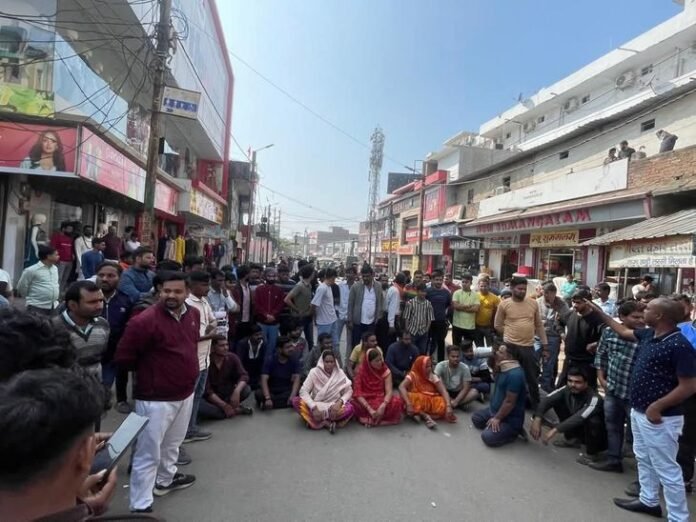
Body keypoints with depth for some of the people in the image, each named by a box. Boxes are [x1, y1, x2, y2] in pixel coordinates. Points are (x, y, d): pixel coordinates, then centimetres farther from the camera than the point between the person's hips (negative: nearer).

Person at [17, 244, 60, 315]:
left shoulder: (55, 268, 10)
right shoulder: (31, 270, -12)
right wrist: (30, 299, 5)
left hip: (53, 307, 7)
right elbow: (21, 287, -4)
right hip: (37, 307, -7)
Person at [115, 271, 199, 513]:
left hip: (186, 392, 7)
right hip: (156, 398, -7)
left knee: (172, 443, 27)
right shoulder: (145, 320, -22)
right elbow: (123, 357, -14)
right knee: (148, 453, 4)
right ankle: (141, 505, 19)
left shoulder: (193, 314, 0)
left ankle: (165, 480, 50)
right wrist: (148, 370, -1)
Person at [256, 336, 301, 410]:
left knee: (298, 394, -30)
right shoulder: (270, 359, -14)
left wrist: (293, 395, -36)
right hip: (271, 390, -3)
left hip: (286, 390, 3)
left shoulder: (294, 361, -7)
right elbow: (264, 380, -23)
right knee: (259, 394, -32)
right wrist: (268, 398, -38)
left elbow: (296, 379, -17)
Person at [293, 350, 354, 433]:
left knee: (349, 408, -31)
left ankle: (317, 422, -23)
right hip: (316, 407, 0)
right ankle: (327, 423, -27)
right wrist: (314, 408, -28)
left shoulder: (340, 373, -5)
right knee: (296, 401, -28)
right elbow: (303, 391, -15)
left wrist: (339, 402, -26)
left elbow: (349, 391, -6)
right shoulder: (314, 372, -9)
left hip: (333, 407, 0)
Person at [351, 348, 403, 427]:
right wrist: (370, 409, -28)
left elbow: (389, 391, -16)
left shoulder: (385, 370, -7)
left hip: (381, 400, 1)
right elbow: (357, 394, -16)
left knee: (397, 401, -30)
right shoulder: (361, 372, -11)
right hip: (365, 401, -1)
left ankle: (371, 419, -22)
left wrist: (383, 406, -35)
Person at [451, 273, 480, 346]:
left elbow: (476, 308, -11)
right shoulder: (457, 293, 0)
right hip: (457, 325, -1)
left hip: (470, 326, 1)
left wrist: (461, 307, -11)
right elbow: (455, 306, -14)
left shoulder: (475, 295, 2)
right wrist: (469, 306, -10)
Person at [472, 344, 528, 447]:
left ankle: (514, 430, 0)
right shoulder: (502, 368, -1)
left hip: (510, 417, -10)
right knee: (476, 418, 17)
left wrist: (497, 418, -18)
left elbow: (509, 402, -28)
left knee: (488, 437, -21)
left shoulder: (515, 374, -30)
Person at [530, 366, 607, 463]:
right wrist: (537, 420, -42)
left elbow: (580, 418, -46)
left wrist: (555, 430, -52)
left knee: (592, 420, -38)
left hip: (598, 437, -6)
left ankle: (592, 453, -7)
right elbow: (546, 400, -26)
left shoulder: (594, 398, -32)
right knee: (557, 402, -9)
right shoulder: (567, 390, -15)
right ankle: (572, 439, 10)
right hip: (579, 430, 6)